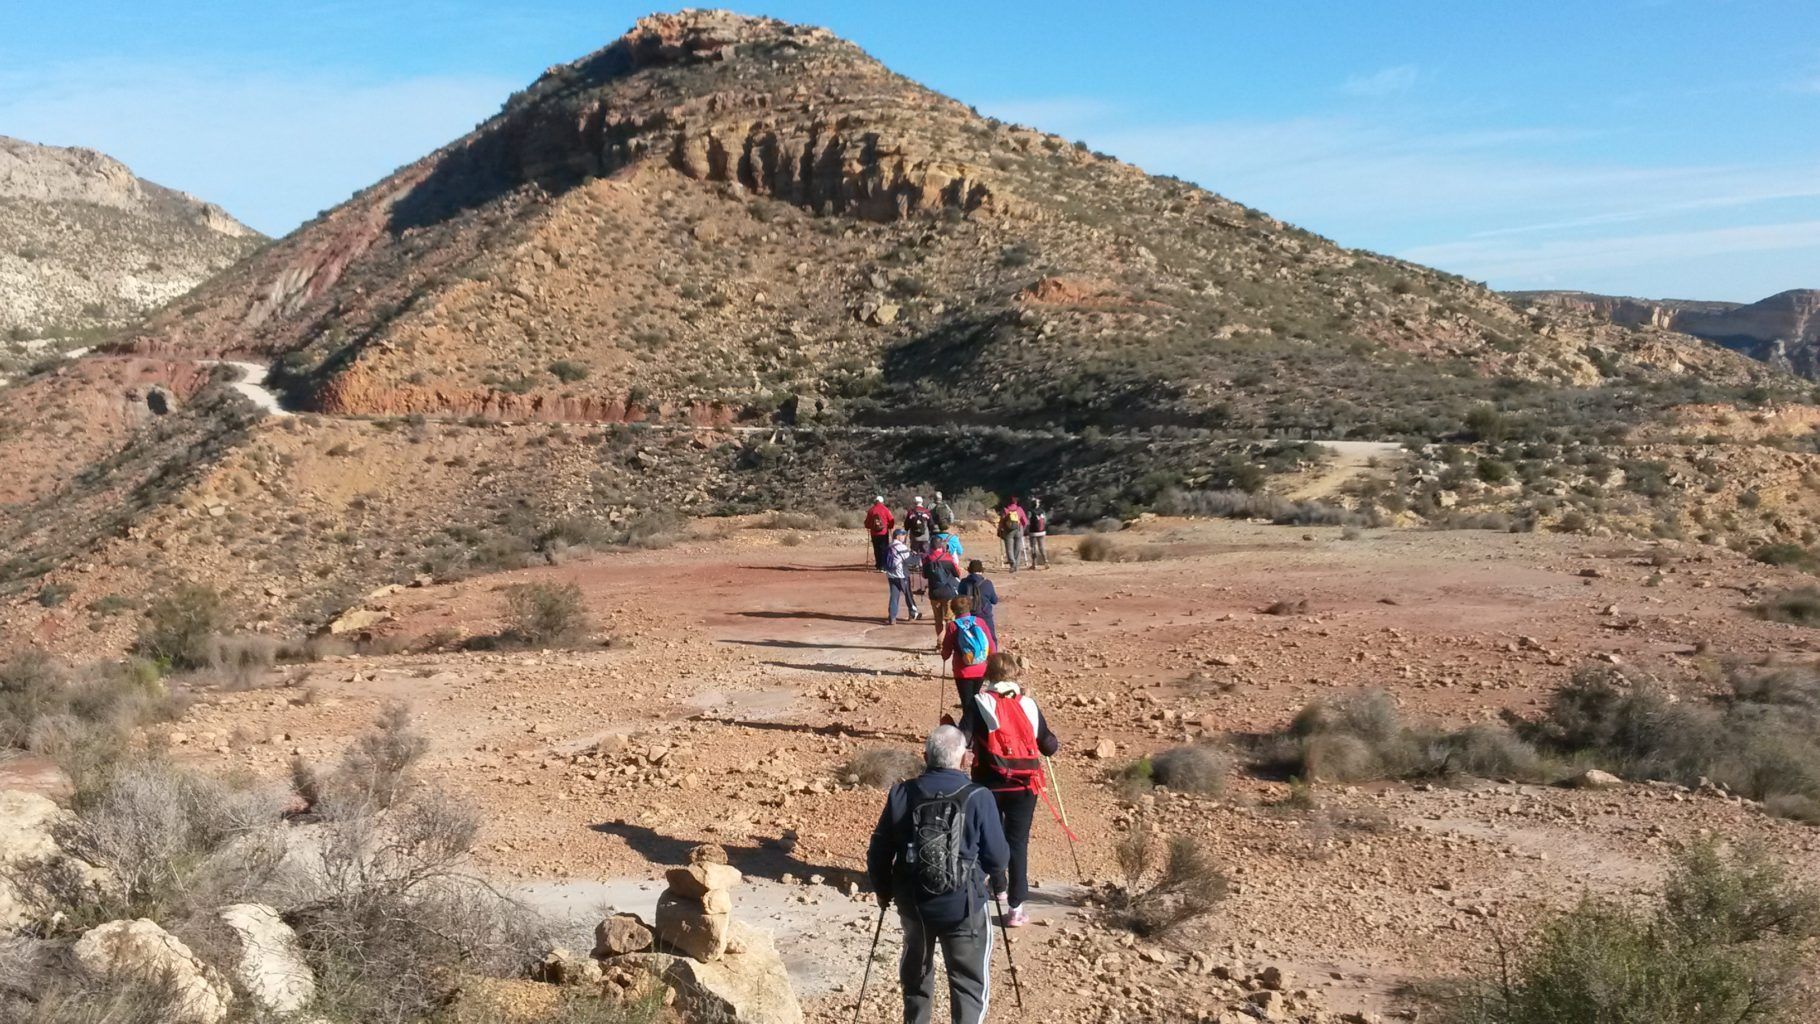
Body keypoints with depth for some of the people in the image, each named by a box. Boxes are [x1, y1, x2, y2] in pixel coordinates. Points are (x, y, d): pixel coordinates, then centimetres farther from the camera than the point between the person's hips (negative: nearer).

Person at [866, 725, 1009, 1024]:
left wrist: (883, 890, 18)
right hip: (964, 906, -3)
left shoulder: (901, 794, -7)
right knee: (970, 982, 8)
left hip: (913, 902, 4)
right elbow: (998, 856, -7)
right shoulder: (978, 798, -16)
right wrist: (997, 881, 15)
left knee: (916, 974, 25)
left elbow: (878, 851, 0)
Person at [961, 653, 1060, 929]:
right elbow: (1047, 745, 8)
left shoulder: (980, 703, -5)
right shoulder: (1028, 705, 2)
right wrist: (1057, 744, 30)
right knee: (1018, 842, 5)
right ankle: (1016, 908, 2)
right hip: (1024, 784, 1)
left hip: (989, 783, -1)